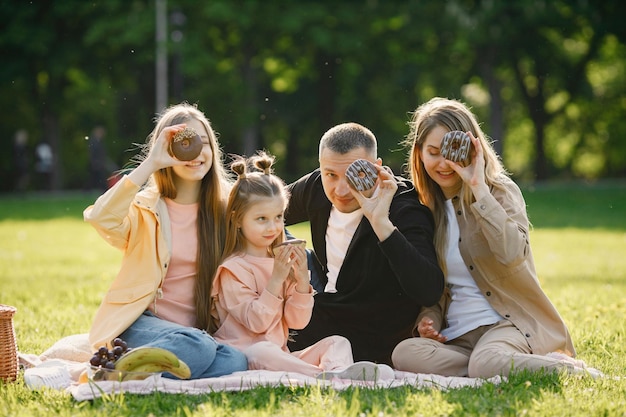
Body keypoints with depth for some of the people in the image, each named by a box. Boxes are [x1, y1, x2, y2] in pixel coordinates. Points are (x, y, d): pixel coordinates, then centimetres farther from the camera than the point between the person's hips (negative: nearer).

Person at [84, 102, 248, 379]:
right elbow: (101, 218, -22)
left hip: (201, 331, 4)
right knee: (196, 347, -36)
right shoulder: (146, 207, 1)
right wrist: (150, 165, -22)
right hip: (142, 323, -4)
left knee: (234, 362, -31)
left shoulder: (224, 209, 10)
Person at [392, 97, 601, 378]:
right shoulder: (426, 207, 14)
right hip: (455, 336, 6)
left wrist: (478, 187, -20)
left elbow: (512, 253, -22)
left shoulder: (500, 191, 0)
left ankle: (569, 370, -11)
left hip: (507, 323, -6)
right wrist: (429, 318, -1)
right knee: (404, 353, -30)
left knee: (485, 363, -41)